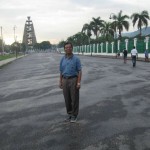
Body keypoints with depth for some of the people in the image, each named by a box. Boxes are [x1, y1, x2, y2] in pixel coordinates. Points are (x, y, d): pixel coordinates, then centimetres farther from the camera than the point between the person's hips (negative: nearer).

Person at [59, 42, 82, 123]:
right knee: (67, 98, 10)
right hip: (65, 80, 4)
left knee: (74, 98, 1)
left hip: (73, 80, -4)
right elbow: (61, 71, 13)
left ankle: (74, 115, 12)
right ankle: (69, 114, 23)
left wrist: (79, 82, -14)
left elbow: (79, 71, -6)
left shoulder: (76, 59, -5)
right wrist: (60, 82, 9)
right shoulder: (62, 59, 8)